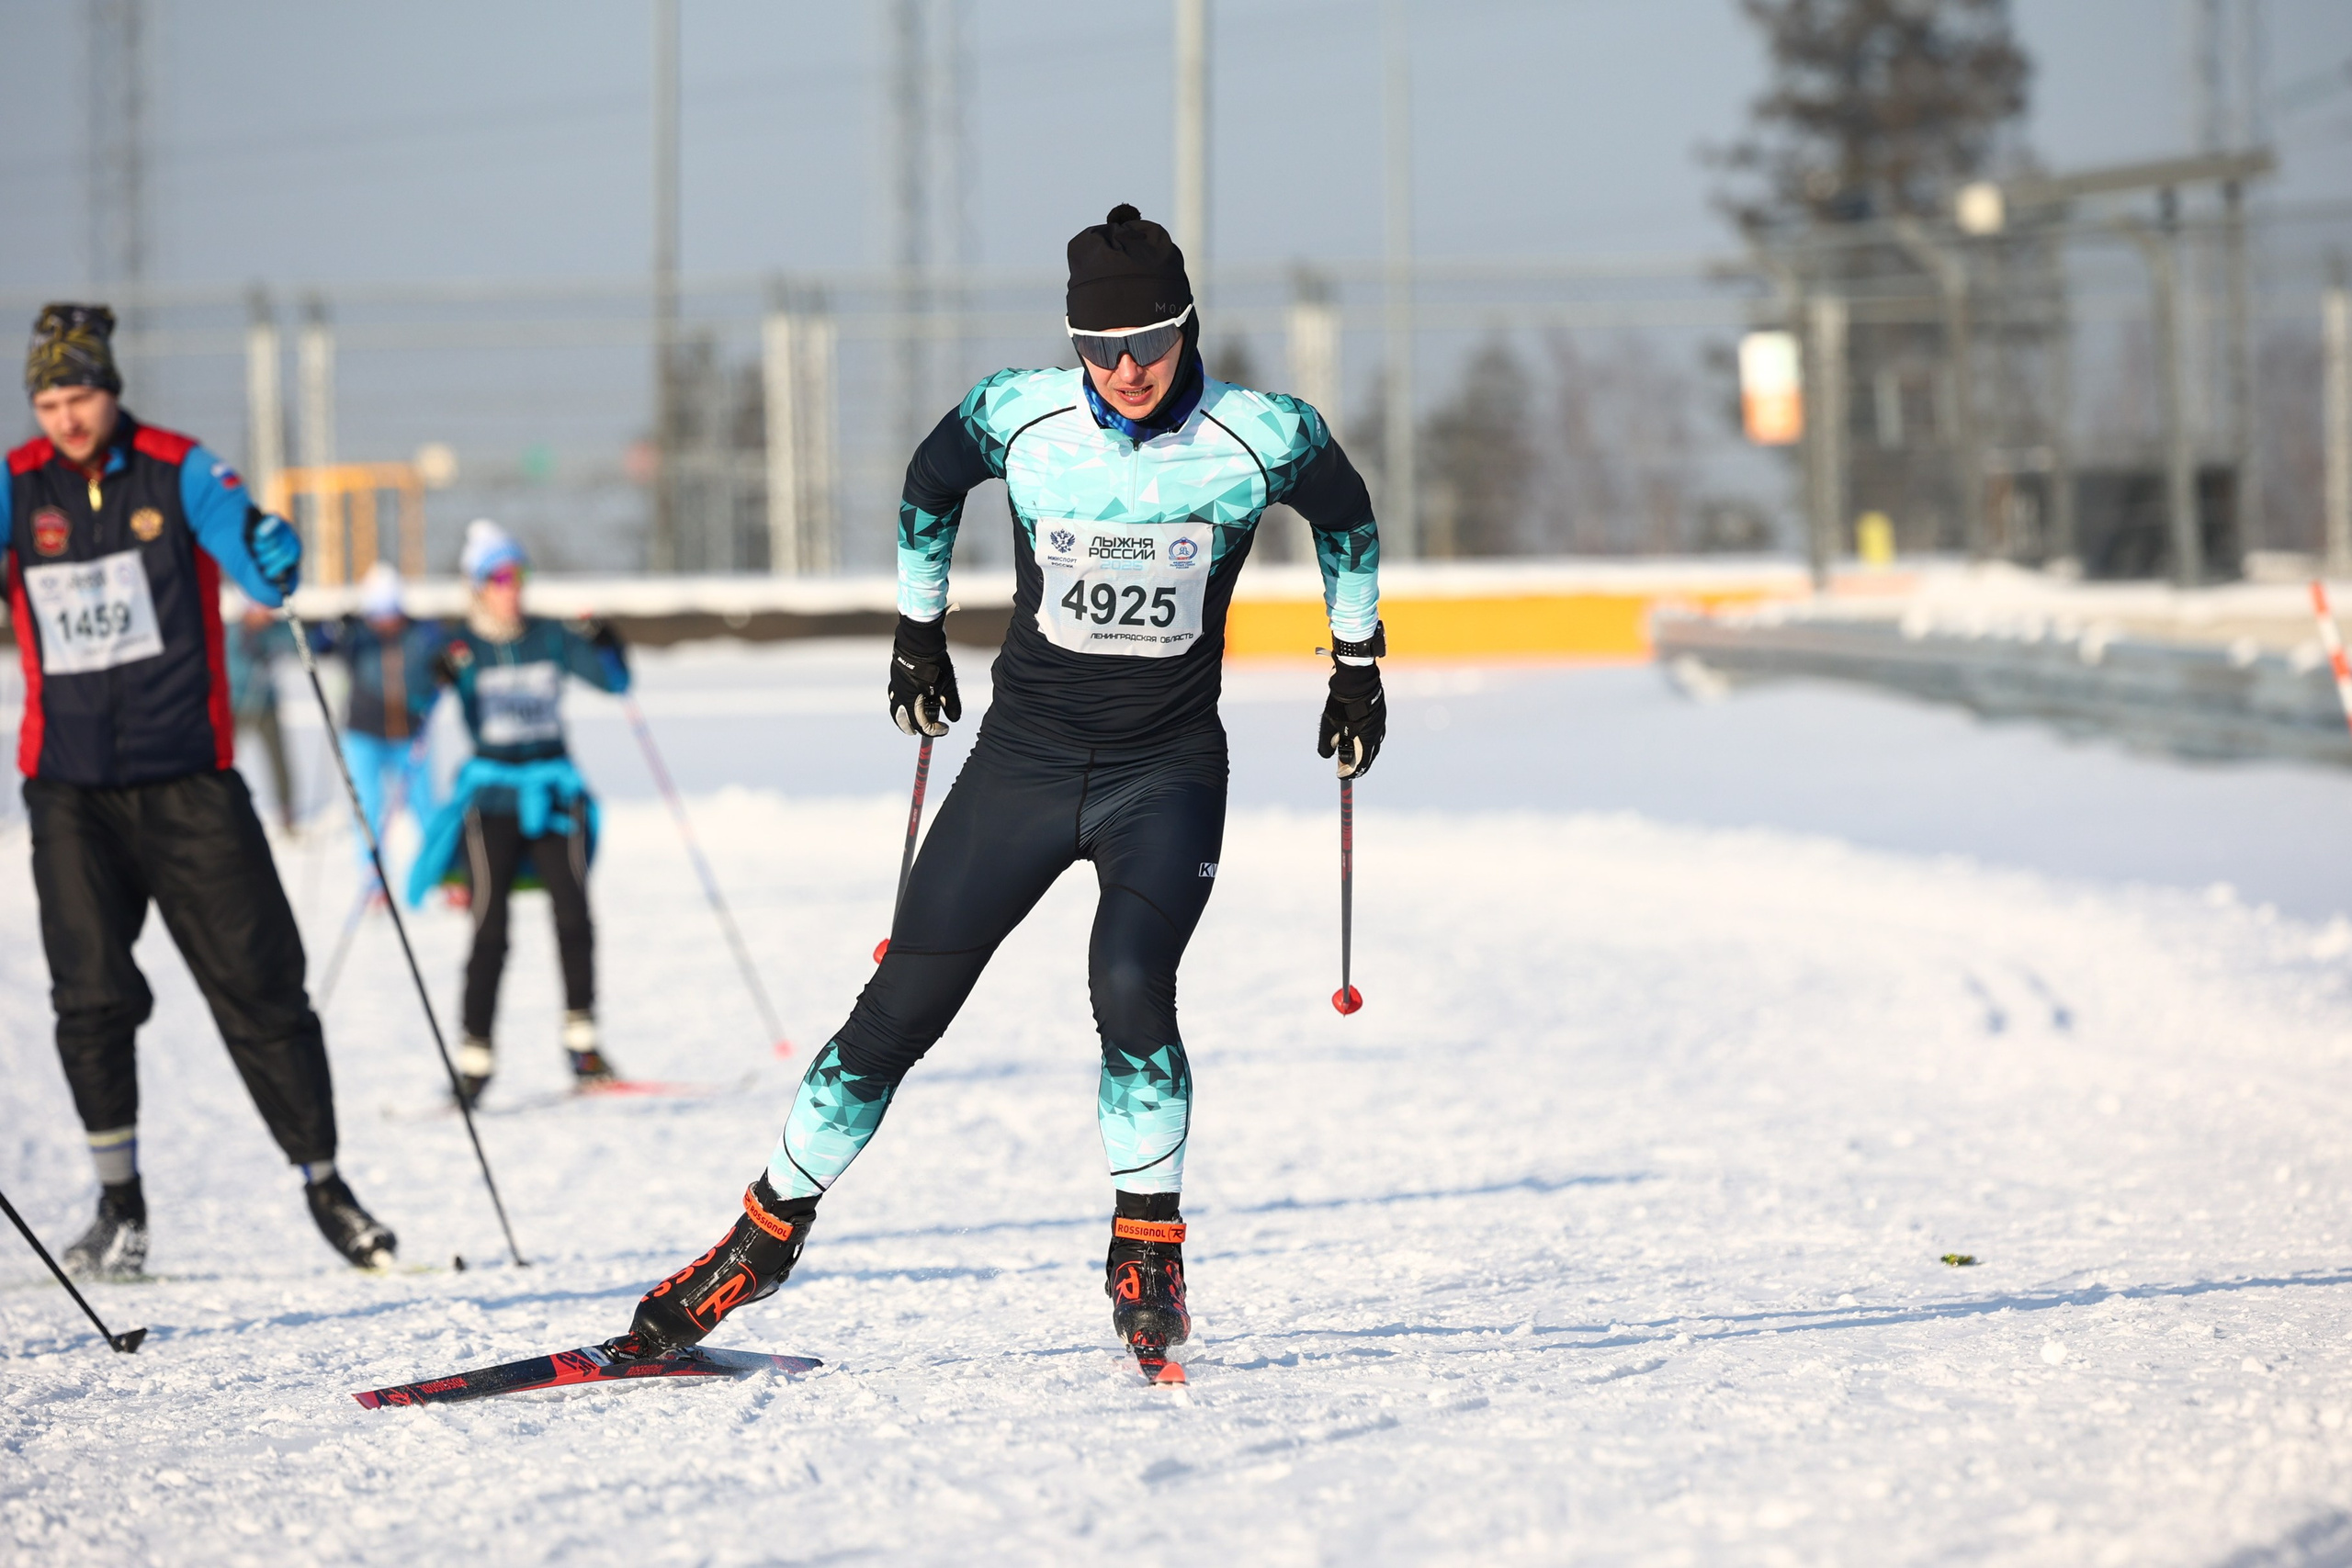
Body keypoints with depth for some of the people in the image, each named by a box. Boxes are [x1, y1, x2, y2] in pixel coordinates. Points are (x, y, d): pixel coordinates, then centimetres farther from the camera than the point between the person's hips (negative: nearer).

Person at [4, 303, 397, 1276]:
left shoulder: (176, 471, -4)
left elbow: (237, 535, -18)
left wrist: (273, 558, -40)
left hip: (188, 778, -1)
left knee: (260, 985, 0)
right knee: (92, 995, -5)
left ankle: (325, 1185, 11)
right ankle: (119, 1204, 9)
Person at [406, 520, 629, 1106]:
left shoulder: (550, 638, 6)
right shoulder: (461, 647, -1)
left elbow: (614, 681, 5)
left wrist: (606, 647, -16)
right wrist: (438, 678, -34)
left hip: (555, 793, 2)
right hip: (492, 798, -2)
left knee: (572, 915, -10)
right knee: (491, 930, -5)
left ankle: (582, 1041, -2)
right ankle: (475, 1057, -1)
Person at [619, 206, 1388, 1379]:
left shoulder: (1262, 438, -11)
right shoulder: (1019, 417, -9)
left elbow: (1345, 519, 11)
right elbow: (929, 485, 14)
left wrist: (1358, 665, 15)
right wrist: (918, 632, 19)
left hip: (1169, 771, -2)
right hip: (1023, 759, 2)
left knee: (1129, 987, -26)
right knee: (899, 1011, 0)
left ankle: (1148, 1251, -7)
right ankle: (768, 1233, 16)